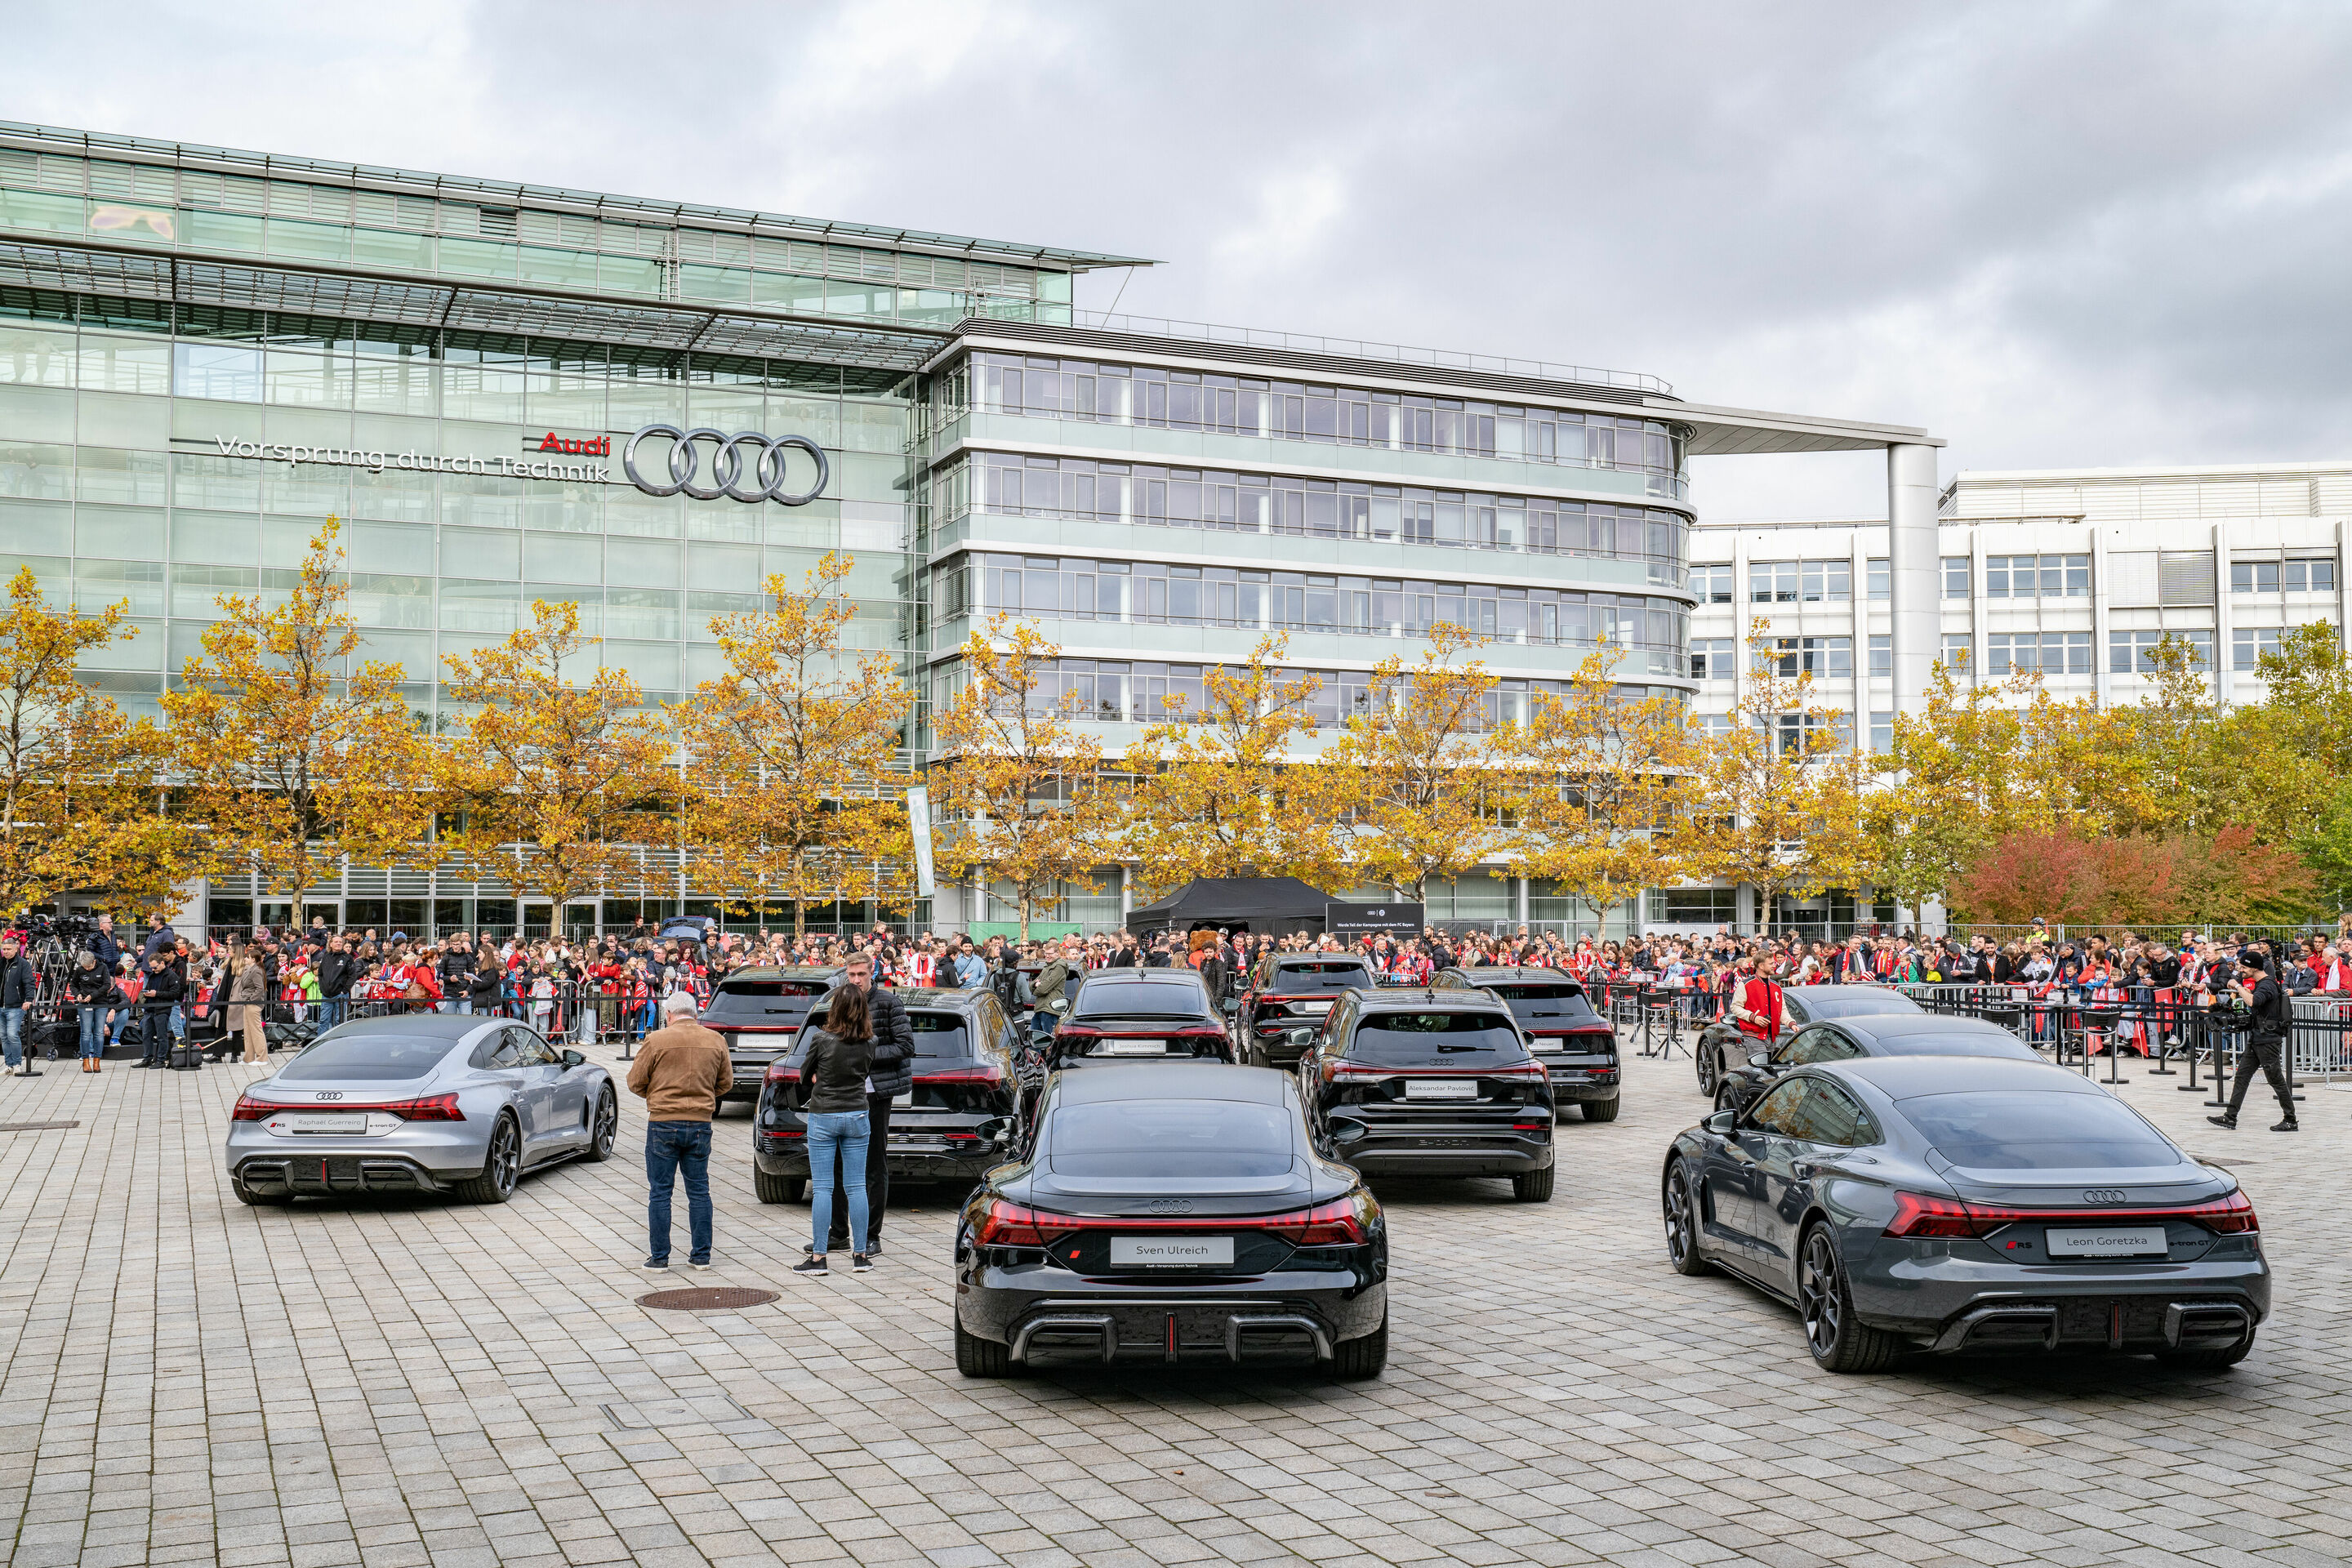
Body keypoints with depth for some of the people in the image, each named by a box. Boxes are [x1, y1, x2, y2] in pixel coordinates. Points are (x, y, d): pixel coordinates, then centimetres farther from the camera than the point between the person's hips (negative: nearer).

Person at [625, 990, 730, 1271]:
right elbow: (725, 1083, 11)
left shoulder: (658, 1040, -8)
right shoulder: (716, 1041, 3)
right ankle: (701, 1255, 14)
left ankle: (659, 1257, 7)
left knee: (660, 1193, 5)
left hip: (663, 1124, -3)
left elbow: (635, 1082, -2)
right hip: (700, 1124, 3)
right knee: (699, 1191, 11)